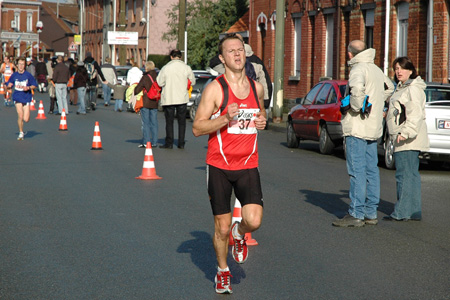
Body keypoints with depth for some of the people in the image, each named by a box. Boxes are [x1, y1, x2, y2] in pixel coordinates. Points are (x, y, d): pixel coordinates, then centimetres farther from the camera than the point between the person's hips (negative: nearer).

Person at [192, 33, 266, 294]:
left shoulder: (257, 87, 7)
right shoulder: (215, 89, -7)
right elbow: (197, 128, -9)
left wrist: (262, 121, 3)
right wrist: (225, 119, -24)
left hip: (248, 166, 3)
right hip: (219, 167, -3)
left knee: (254, 221, -14)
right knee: (222, 227, 4)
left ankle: (240, 234, 23)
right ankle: (223, 272, 29)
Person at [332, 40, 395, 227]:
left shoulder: (358, 69, -11)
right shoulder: (376, 69, 17)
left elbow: (357, 88, -33)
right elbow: (389, 87, 34)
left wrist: (356, 107, -17)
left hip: (358, 127, -9)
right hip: (373, 127, 9)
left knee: (357, 171, -8)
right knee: (371, 170, 10)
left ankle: (356, 214, -9)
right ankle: (371, 213, 15)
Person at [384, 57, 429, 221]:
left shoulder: (413, 89, -12)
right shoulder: (401, 88, 21)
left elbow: (415, 114, -22)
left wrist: (406, 132, -28)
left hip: (408, 140, -11)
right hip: (403, 139, 11)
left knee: (404, 174, -9)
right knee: (411, 174, 11)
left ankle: (402, 212, -8)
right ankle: (414, 211, 14)